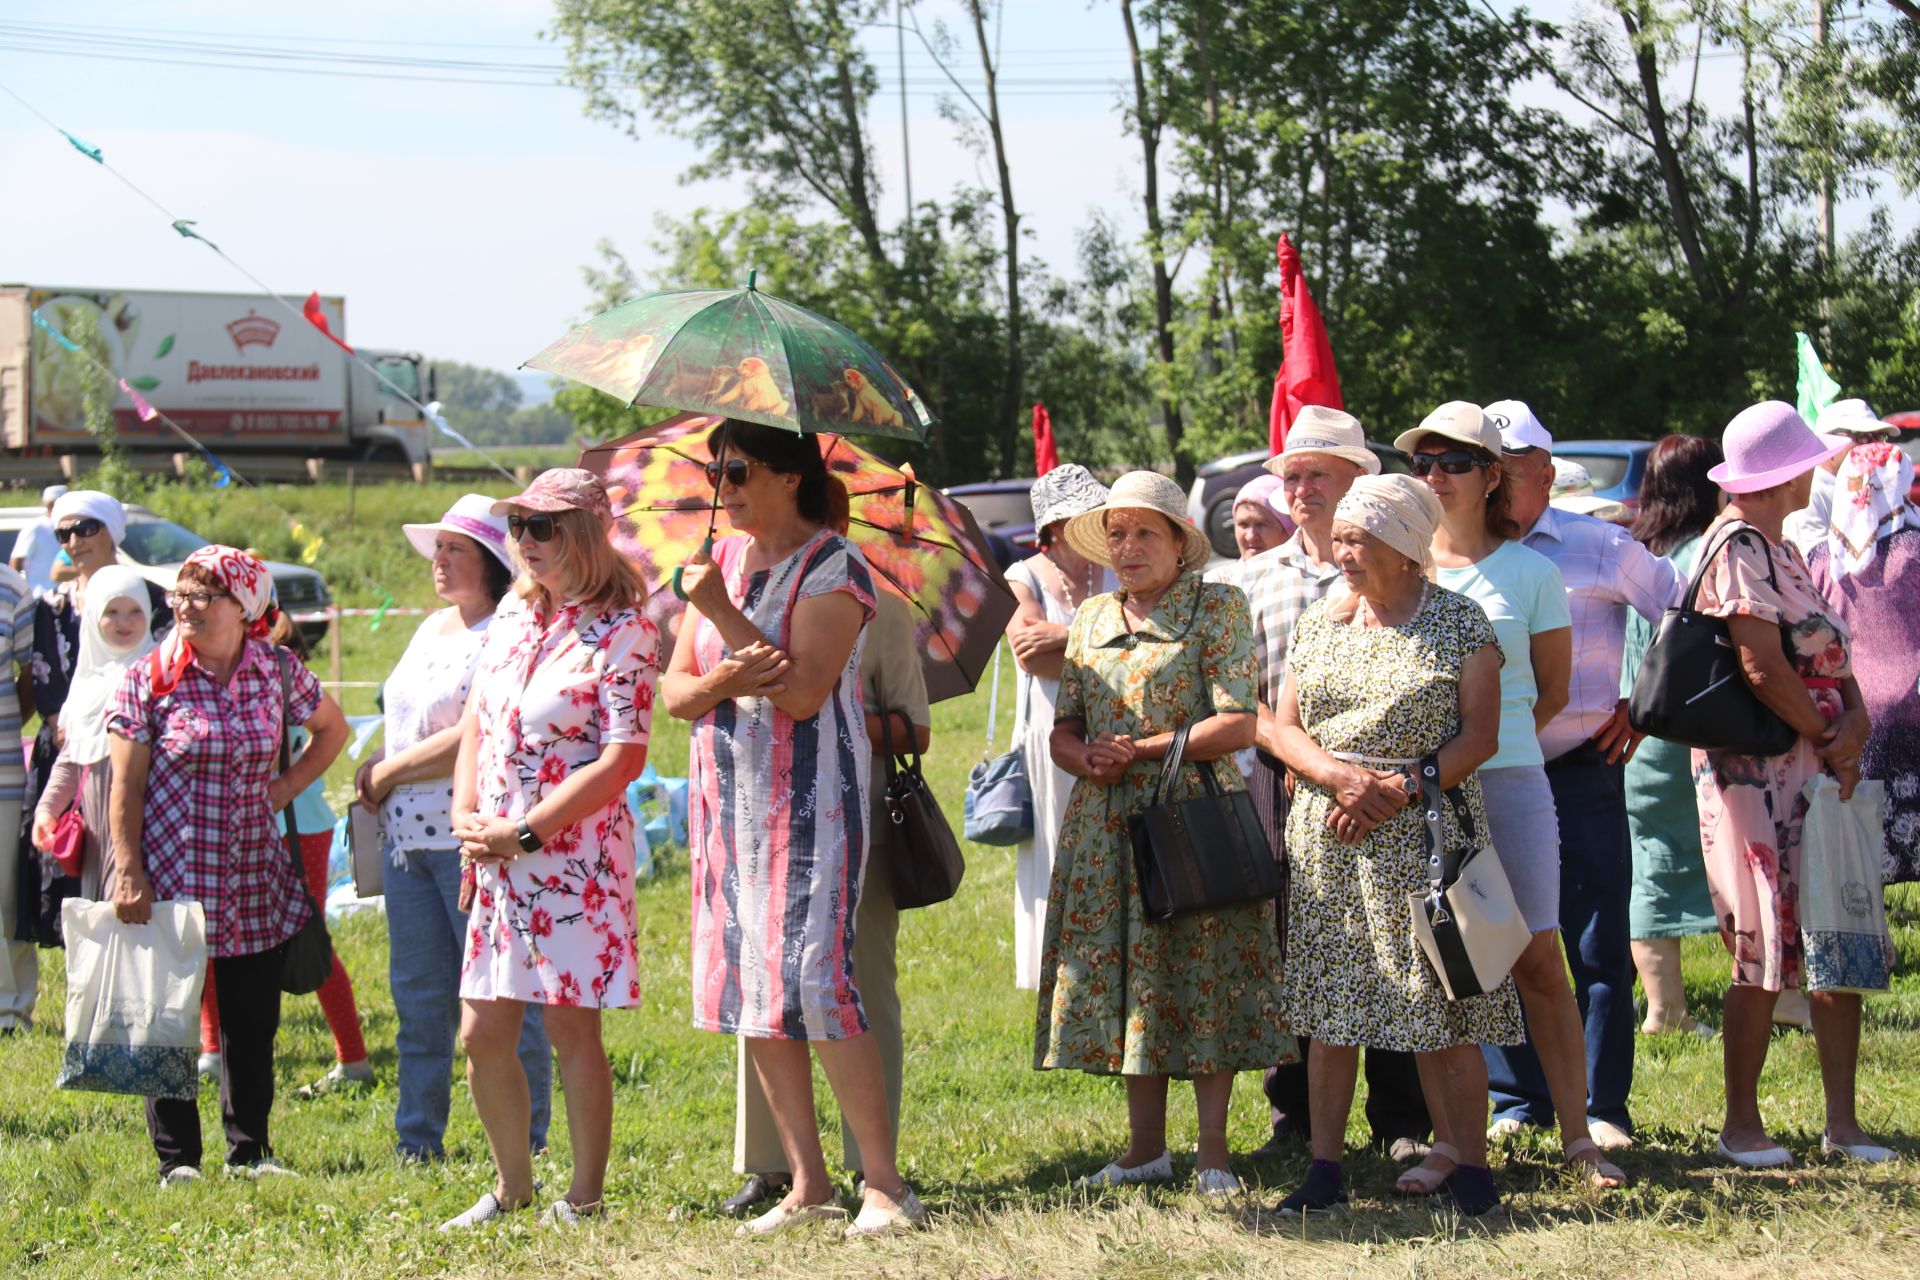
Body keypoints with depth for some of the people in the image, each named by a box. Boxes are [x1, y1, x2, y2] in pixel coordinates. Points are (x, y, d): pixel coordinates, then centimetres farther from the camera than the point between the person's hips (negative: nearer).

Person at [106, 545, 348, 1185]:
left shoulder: (278, 670, 3)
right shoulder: (150, 679, -4)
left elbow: (332, 728, 21)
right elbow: (126, 784, -5)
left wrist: (287, 787, 6)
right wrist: (128, 871, -12)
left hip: (256, 882, 3)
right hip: (170, 879, -3)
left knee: (253, 1024, 8)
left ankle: (250, 1150, 20)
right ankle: (176, 1157, 10)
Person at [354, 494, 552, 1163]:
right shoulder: (431, 628, 19)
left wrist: (388, 772, -9)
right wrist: (376, 769, 7)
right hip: (407, 838, 9)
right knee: (418, 994, 10)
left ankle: (526, 1147, 0)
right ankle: (418, 1142, 16)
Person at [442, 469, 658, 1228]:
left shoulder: (620, 633, -11)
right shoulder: (514, 614, 11)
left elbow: (623, 760, -17)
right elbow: (476, 722, 17)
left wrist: (523, 832, -16)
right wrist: (467, 817, 0)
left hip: (575, 853, -7)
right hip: (496, 855, 7)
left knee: (572, 1029, -2)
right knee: (482, 1034, 7)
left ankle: (584, 1197, 9)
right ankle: (512, 1187, 22)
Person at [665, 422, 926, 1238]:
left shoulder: (830, 565, -8)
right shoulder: (721, 561, 13)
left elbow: (804, 693, -19)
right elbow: (674, 691, 12)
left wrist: (723, 613, -17)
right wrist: (719, 681, -10)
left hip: (810, 796, -7)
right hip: (728, 797, 7)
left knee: (812, 979, -16)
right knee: (746, 985, 4)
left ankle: (884, 1184, -10)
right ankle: (807, 1185, 10)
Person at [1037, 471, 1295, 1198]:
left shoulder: (1218, 609, -2)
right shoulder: (1093, 618, 15)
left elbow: (1240, 723, -11)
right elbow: (1063, 728, 15)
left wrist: (1142, 748, -15)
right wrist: (1086, 758, -8)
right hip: (1106, 824, 5)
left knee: (1202, 982, -4)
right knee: (1123, 978, 6)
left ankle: (1213, 1151, 2)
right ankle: (1146, 1148, 14)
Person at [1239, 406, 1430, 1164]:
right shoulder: (1260, 577, 13)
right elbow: (1243, 696, 10)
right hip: (1283, 780, 3)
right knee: (1287, 945, 5)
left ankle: (1402, 1123, 4)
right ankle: (1294, 1115, 14)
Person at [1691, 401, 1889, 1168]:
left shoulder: (1782, 550, 17)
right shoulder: (1738, 547, -11)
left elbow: (1832, 653, 14)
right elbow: (1765, 669, -18)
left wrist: (1855, 725, -5)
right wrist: (1832, 738, -9)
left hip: (1819, 773, 9)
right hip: (1759, 773, -9)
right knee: (1766, 958, -4)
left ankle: (1843, 1122, 12)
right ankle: (1741, 1126, 6)